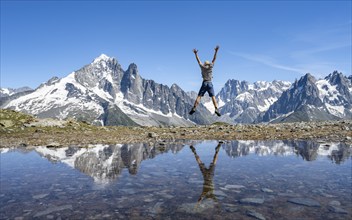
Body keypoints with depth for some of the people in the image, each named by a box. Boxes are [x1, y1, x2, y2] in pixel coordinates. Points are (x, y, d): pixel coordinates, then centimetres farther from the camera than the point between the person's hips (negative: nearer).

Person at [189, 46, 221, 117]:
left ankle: (194, 108, -12)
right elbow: (214, 59, 9)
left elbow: (198, 60, 17)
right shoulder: (211, 67, 6)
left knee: (199, 96, -1)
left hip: (204, 83, 0)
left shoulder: (202, 67, 8)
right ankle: (216, 109, -11)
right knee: (213, 97, 0)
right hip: (210, 83, 0)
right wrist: (216, 51, 12)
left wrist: (196, 53, 26)